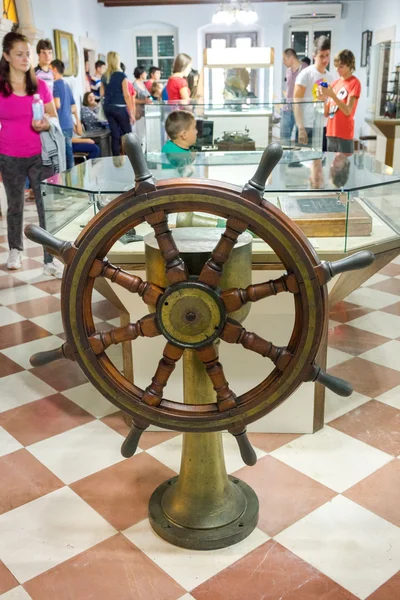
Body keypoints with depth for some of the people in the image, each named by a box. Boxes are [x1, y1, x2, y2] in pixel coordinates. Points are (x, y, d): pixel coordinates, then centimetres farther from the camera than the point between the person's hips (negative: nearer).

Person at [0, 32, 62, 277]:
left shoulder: (41, 85, 1)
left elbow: (55, 119, 8)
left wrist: (45, 124, -15)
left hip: (39, 156, 1)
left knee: (47, 207, -5)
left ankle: (50, 260, 2)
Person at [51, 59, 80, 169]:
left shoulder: (56, 84, -8)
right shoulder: (66, 85, 17)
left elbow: (57, 104, -20)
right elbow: (74, 108, 19)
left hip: (60, 125, -8)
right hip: (69, 124, 8)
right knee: (68, 151, 10)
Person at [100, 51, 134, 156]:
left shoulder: (104, 76, 6)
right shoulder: (121, 75, -9)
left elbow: (101, 94, 13)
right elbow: (126, 95, -11)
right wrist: (131, 112, -9)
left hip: (107, 107, 5)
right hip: (119, 108, -5)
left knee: (115, 134, 8)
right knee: (127, 134, 4)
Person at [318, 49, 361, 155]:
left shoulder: (354, 83, -3)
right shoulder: (335, 83, 15)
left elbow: (348, 111, -13)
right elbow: (327, 113, 13)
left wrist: (332, 95, -20)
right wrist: (323, 99, -5)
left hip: (345, 135, -6)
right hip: (331, 133, 6)